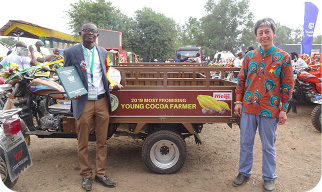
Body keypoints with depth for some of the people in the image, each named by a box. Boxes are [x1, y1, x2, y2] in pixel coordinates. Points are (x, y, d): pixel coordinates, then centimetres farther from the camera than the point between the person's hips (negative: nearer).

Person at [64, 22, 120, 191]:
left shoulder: (103, 52, 10)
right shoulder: (71, 52, -1)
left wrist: (112, 85, 2)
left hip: (102, 102, 3)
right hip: (83, 103, -3)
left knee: (102, 141, 10)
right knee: (83, 143, 8)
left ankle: (101, 174, 26)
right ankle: (86, 175, 26)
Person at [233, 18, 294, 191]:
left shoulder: (283, 57, -3)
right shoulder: (249, 56, 5)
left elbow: (287, 85, -2)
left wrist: (284, 109, -4)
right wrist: (238, 101, 4)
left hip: (270, 110, -2)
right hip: (248, 107, 3)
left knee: (268, 146, 11)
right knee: (245, 143, 13)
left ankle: (269, 177, 31)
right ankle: (244, 173, 31)